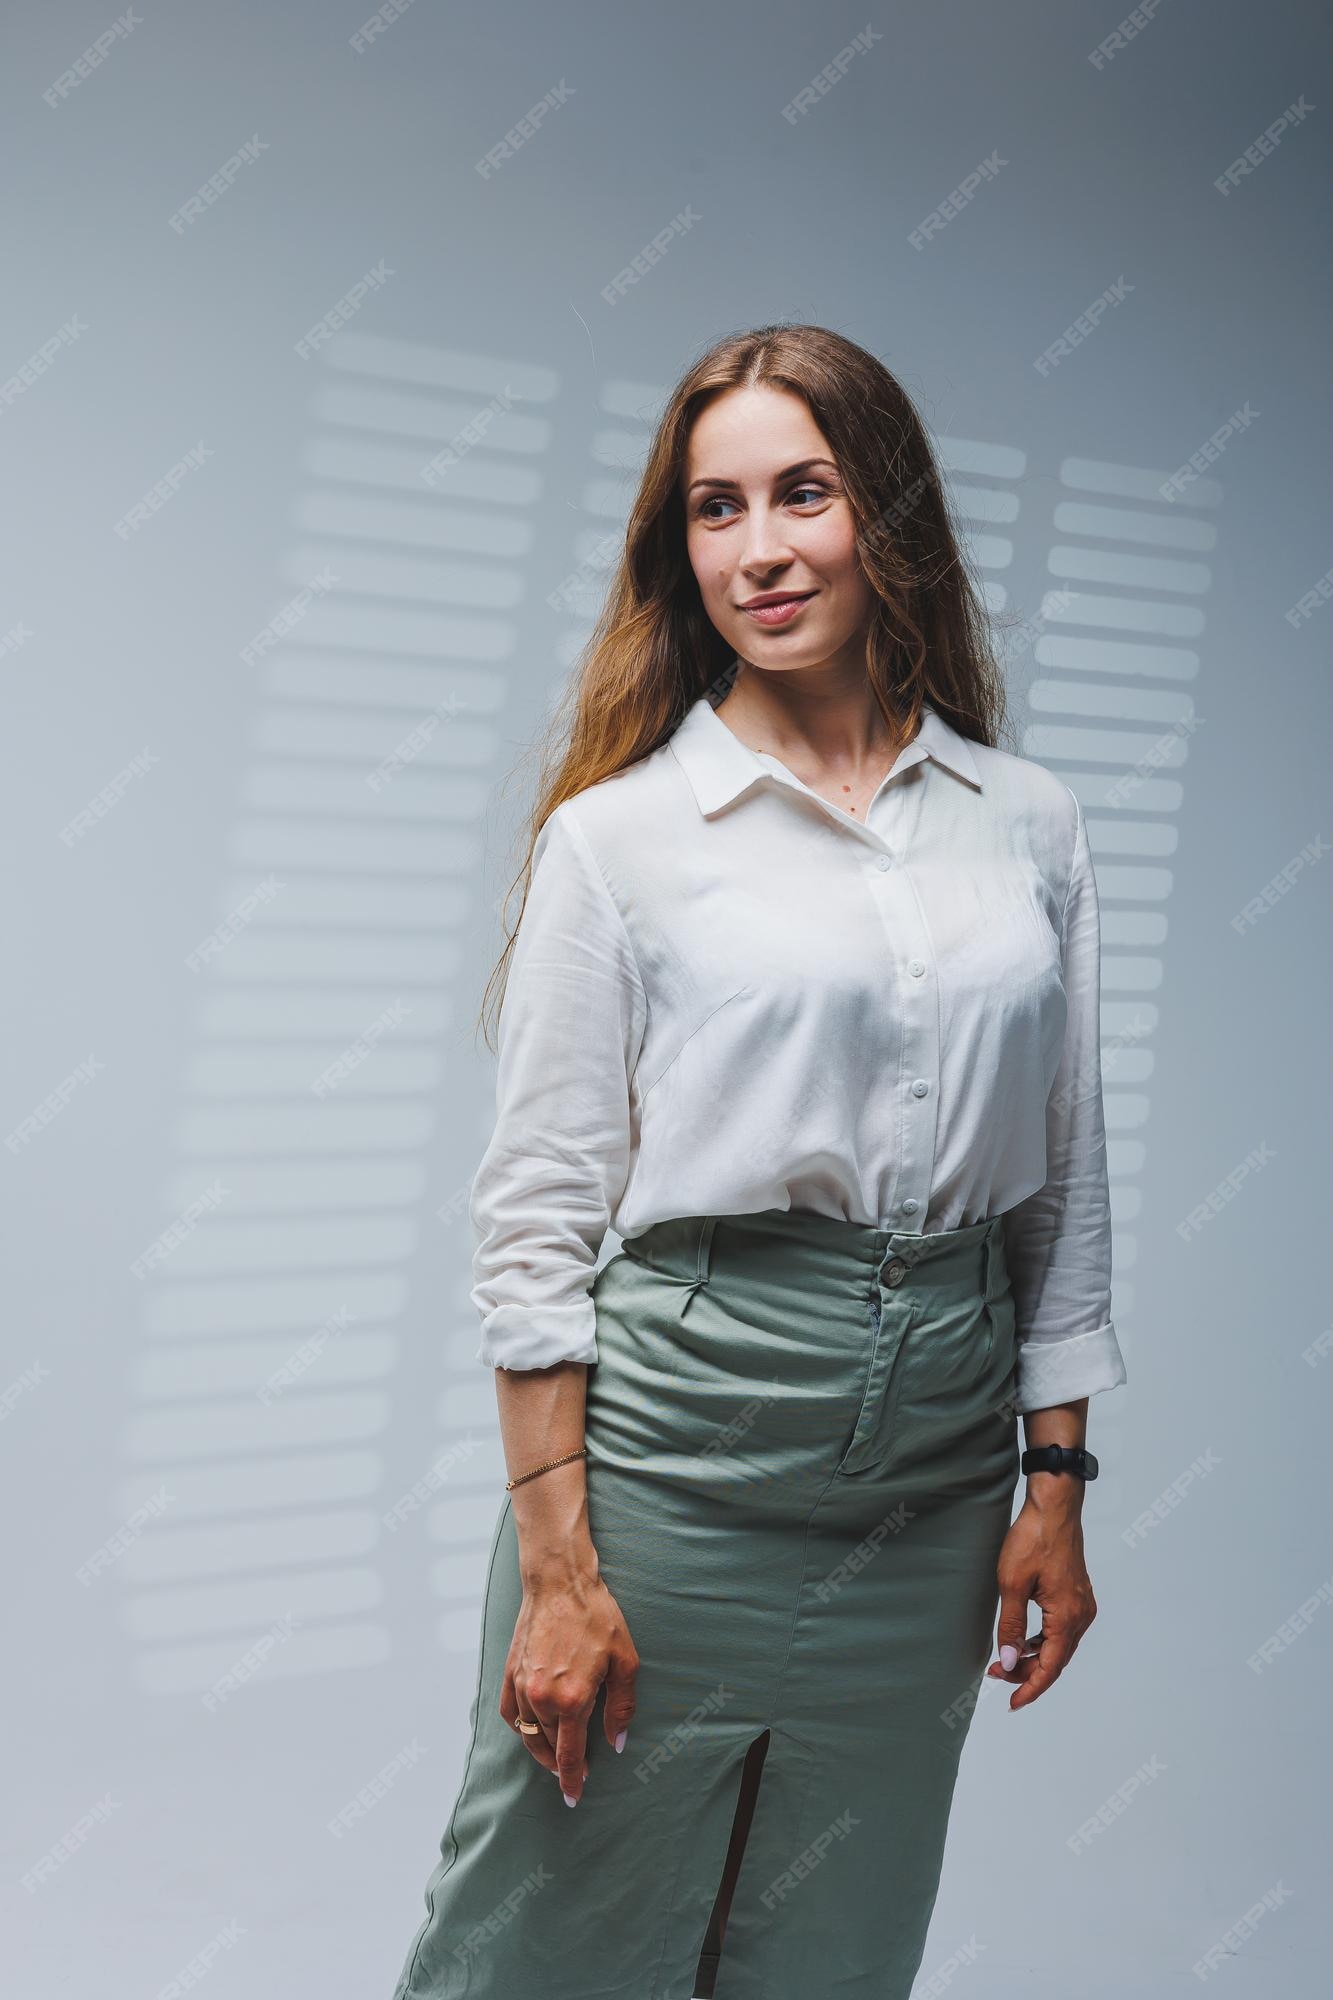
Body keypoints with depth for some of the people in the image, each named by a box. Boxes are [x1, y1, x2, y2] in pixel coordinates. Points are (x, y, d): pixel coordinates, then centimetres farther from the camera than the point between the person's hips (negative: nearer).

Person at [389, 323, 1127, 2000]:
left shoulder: (1030, 825, 7)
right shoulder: (618, 836, -3)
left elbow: (1066, 1186, 12)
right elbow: (535, 1222, -5)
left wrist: (1057, 1489, 8)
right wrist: (558, 1568, -10)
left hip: (941, 1460, 4)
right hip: (684, 1427, -3)